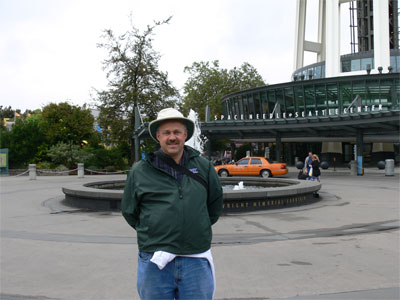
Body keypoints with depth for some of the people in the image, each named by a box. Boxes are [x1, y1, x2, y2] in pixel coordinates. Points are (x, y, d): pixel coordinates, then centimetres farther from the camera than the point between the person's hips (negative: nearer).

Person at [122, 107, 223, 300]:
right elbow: (129, 211, 12)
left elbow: (216, 201, 20)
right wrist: (152, 233, 10)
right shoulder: (139, 172, 2)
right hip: (155, 263, -1)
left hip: (196, 262, 1)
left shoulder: (203, 167, 7)